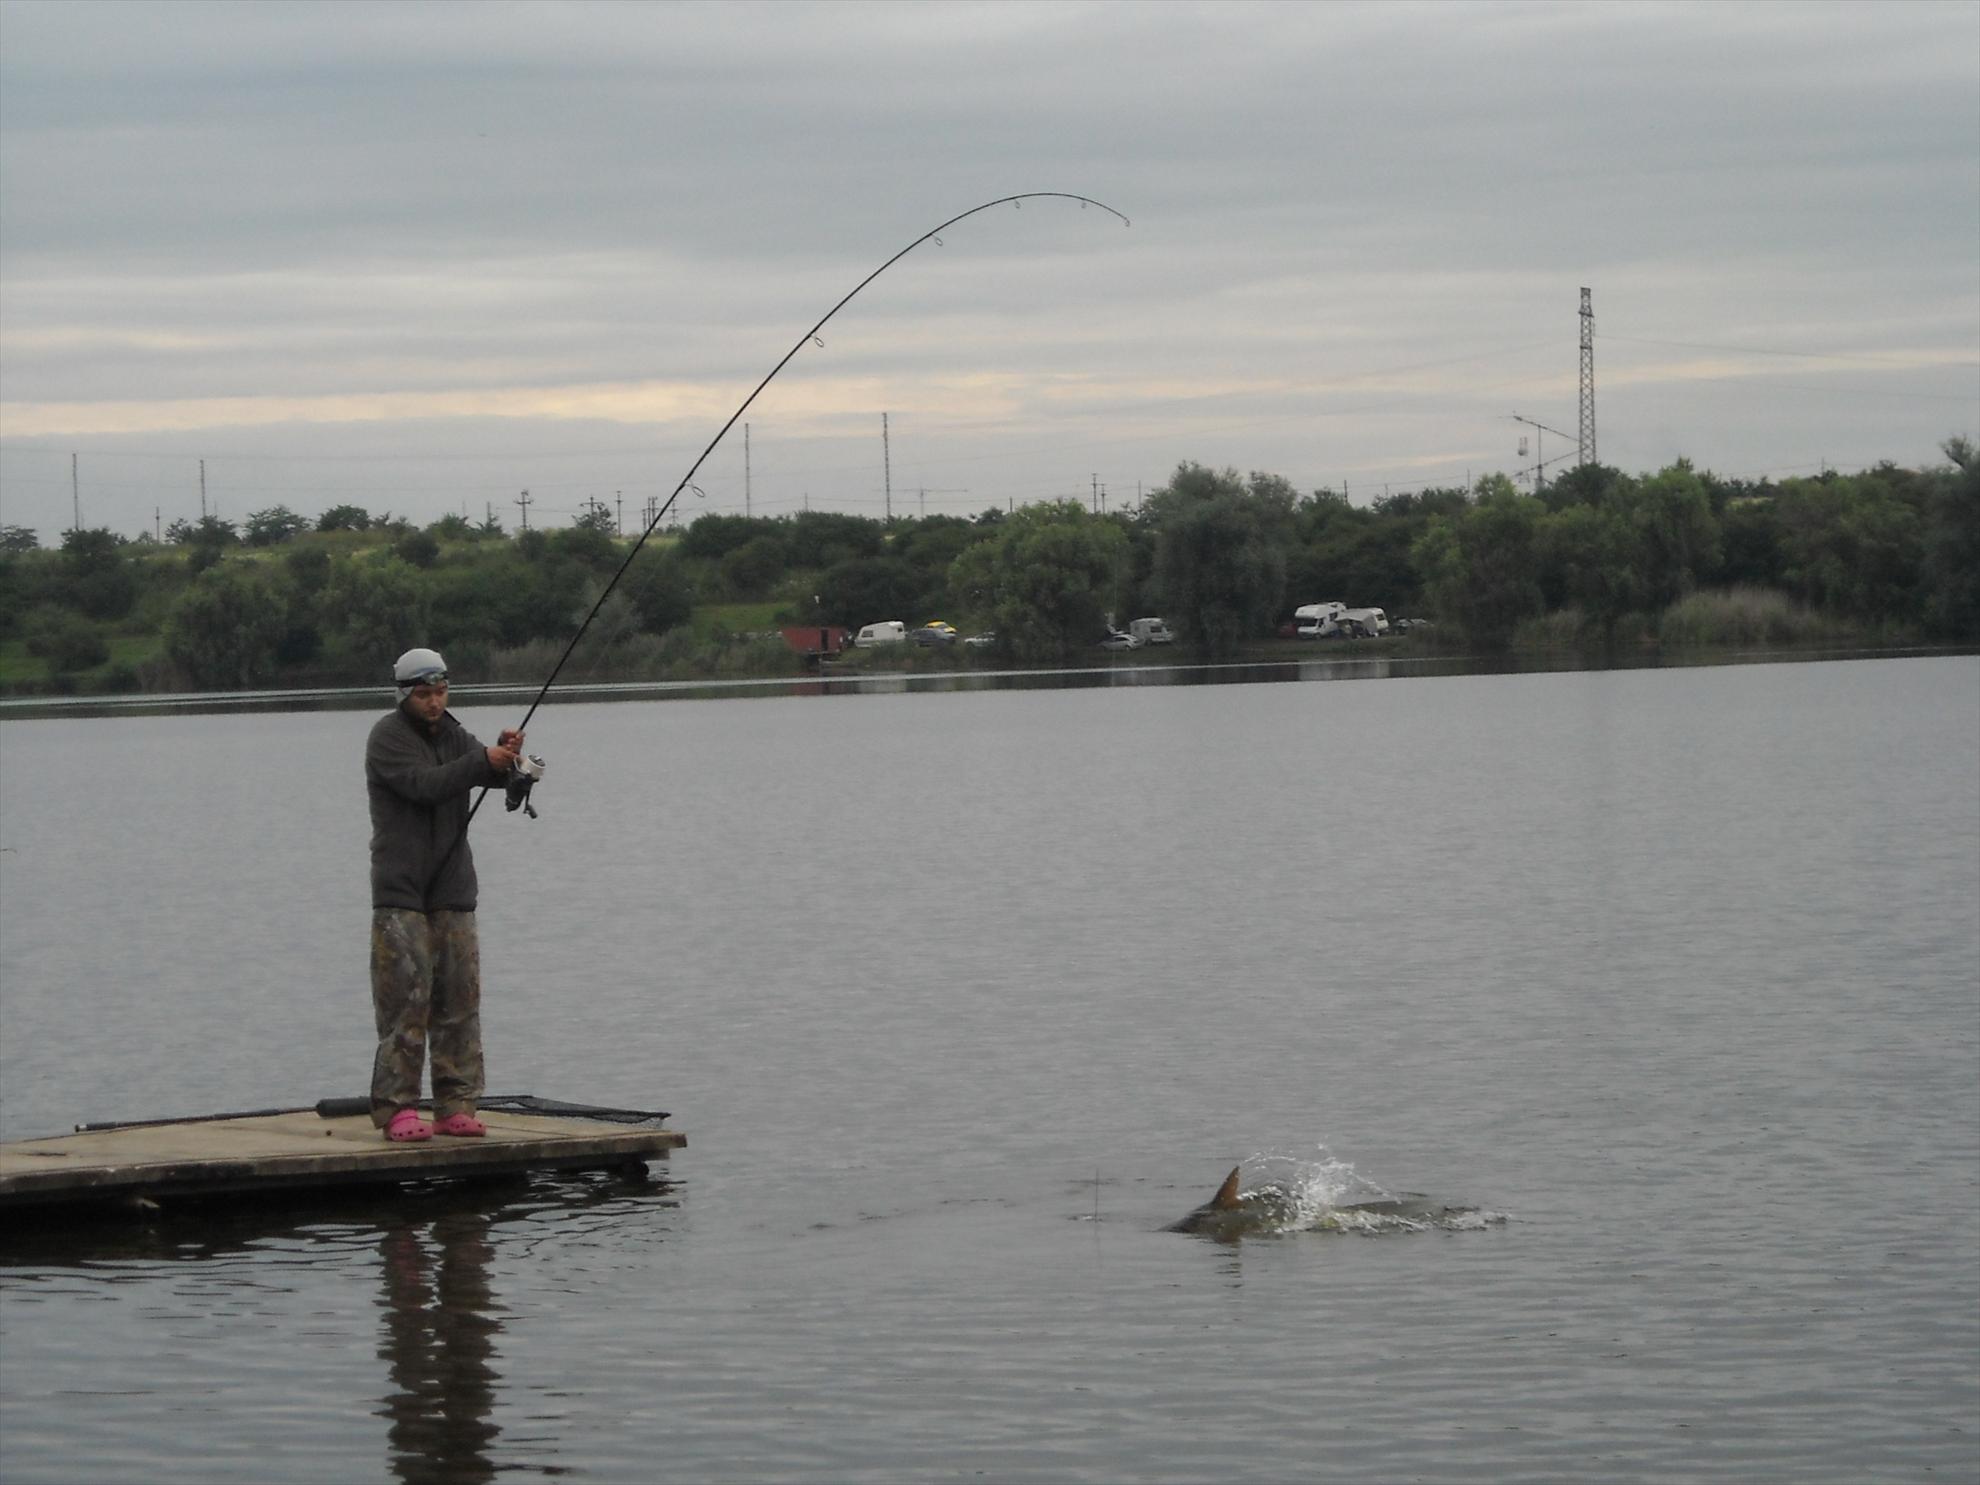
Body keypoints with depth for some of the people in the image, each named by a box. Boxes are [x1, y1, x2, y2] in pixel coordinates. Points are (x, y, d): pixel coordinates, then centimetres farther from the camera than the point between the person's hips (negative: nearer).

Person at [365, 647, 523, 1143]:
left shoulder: (452, 735, 15)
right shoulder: (387, 738, -5)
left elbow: (495, 774, 3)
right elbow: (424, 785, -20)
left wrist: (507, 753, -19)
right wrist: (483, 761, -28)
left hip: (452, 892, 6)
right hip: (401, 892, -6)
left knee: (459, 998, 2)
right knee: (404, 1000, -9)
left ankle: (457, 1106, 5)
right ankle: (396, 1108, -6)